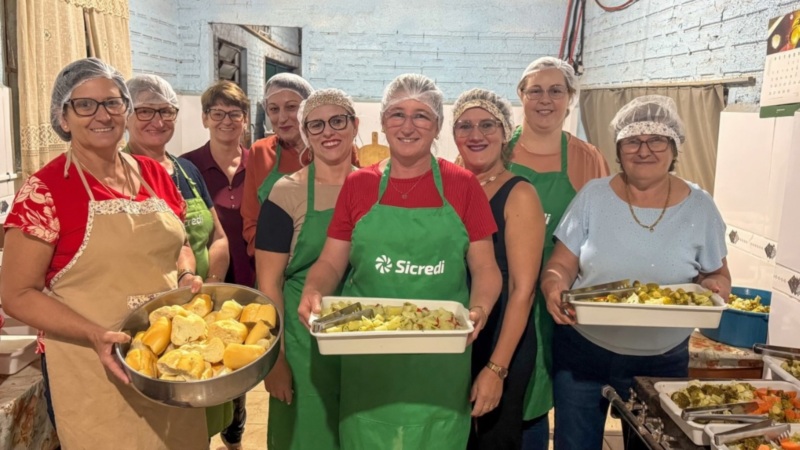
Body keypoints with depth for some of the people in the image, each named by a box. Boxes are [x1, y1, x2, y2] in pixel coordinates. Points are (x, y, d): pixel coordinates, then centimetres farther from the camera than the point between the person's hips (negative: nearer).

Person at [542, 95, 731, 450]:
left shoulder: (699, 206, -3)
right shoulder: (593, 196, -6)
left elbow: (717, 274, 5)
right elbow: (560, 265, -5)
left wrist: (714, 286, -18)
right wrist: (555, 288, -27)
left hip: (662, 360, 1)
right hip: (582, 351, 0)